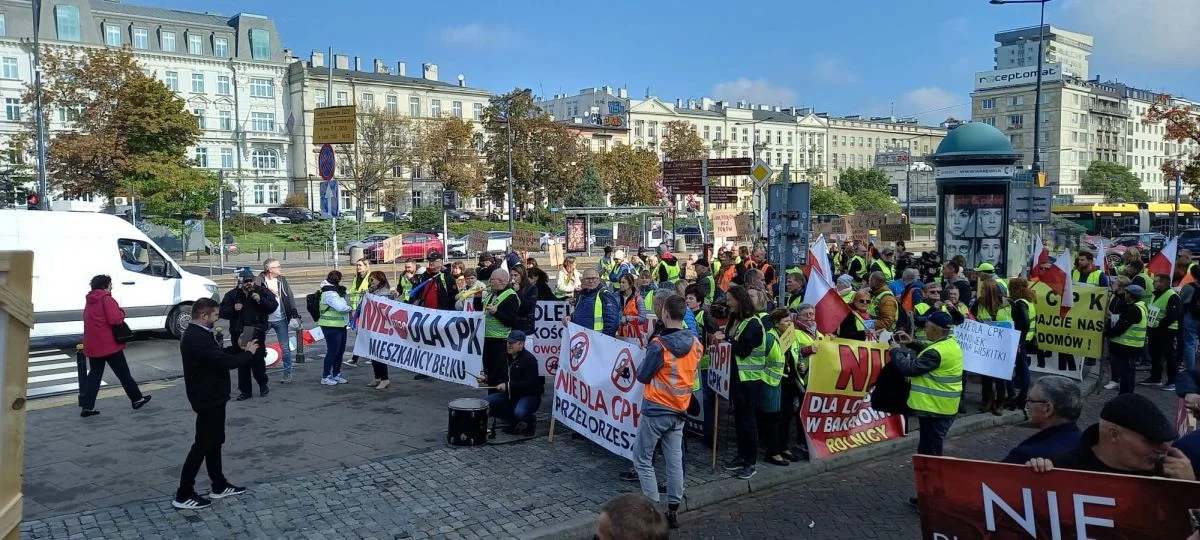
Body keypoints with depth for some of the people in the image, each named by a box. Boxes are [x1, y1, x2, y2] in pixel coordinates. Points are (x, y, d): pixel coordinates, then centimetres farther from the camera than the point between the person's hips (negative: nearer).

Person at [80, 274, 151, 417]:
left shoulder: (89, 301, 14)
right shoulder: (106, 299, -13)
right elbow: (115, 319, -23)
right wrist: (122, 312, -3)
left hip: (92, 346, 7)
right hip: (109, 345, -7)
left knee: (94, 375, 8)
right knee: (123, 373, 5)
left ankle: (87, 407, 2)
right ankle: (137, 399, 16)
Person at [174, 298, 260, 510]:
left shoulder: (195, 334, 8)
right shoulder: (198, 339, -26)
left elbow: (219, 355, 16)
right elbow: (225, 362, -28)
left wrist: (239, 348, 5)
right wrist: (248, 353, -12)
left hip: (210, 396, 11)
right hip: (208, 398, -11)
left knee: (214, 441, 17)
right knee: (203, 444, -2)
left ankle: (219, 486, 28)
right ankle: (183, 495, 6)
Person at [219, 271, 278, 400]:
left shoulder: (262, 291, 2)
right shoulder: (232, 295, 6)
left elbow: (274, 305, -2)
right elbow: (222, 312, 6)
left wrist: (261, 300, -16)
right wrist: (233, 309, -13)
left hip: (257, 332, -2)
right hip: (239, 333, 2)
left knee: (258, 360, -4)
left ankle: (262, 384, 20)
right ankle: (245, 391, 16)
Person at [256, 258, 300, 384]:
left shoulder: (282, 280, 4)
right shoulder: (259, 281, -6)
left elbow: (290, 298, 3)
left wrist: (295, 315, -3)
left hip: (281, 319, 2)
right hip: (264, 320, -2)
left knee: (285, 348, 5)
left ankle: (287, 373, 14)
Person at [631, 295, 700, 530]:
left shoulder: (659, 344, -19)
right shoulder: (695, 343, 0)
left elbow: (642, 376, -9)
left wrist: (647, 356, 7)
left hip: (656, 409, -6)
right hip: (680, 410, 6)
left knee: (642, 459, 5)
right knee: (675, 461, 10)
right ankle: (673, 511, 15)